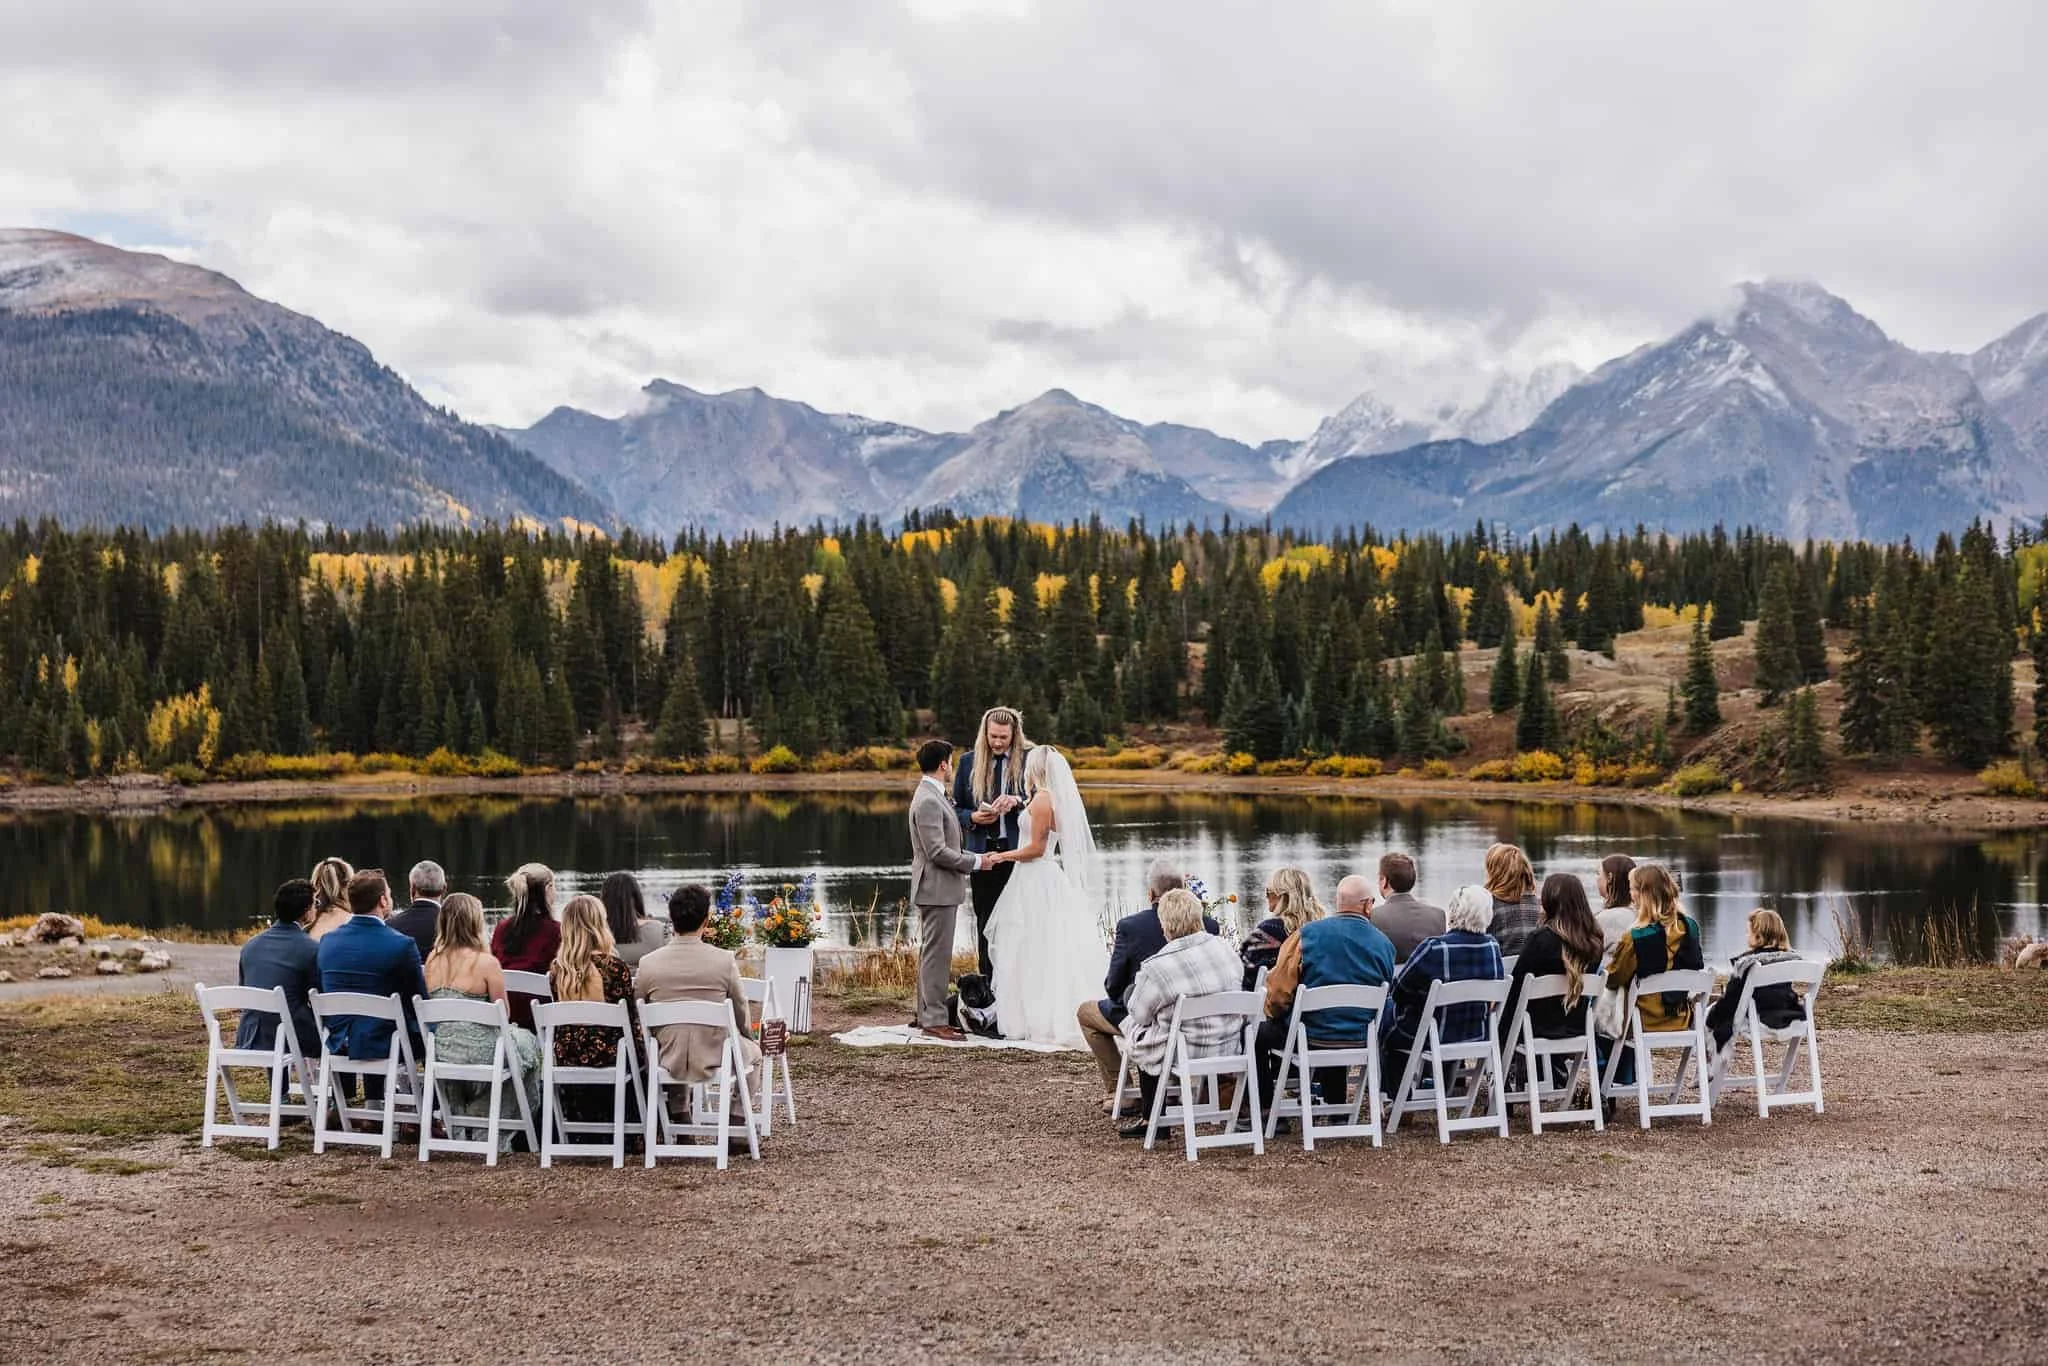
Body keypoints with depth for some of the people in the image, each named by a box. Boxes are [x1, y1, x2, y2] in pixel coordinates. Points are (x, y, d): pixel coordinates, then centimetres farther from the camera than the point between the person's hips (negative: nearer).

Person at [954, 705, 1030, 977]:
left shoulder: (1030, 758, 1)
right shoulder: (969, 762, 8)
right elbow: (956, 809, 13)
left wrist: (1017, 801, -20)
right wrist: (973, 817, -9)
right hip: (983, 853, 2)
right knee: (986, 925, 7)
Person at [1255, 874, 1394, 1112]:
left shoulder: (1308, 934, -11)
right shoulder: (1384, 944, -1)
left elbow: (1279, 986, -7)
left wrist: (1274, 1015, 13)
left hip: (1309, 1039, -4)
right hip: (1360, 1040, 4)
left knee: (1261, 1033, 17)